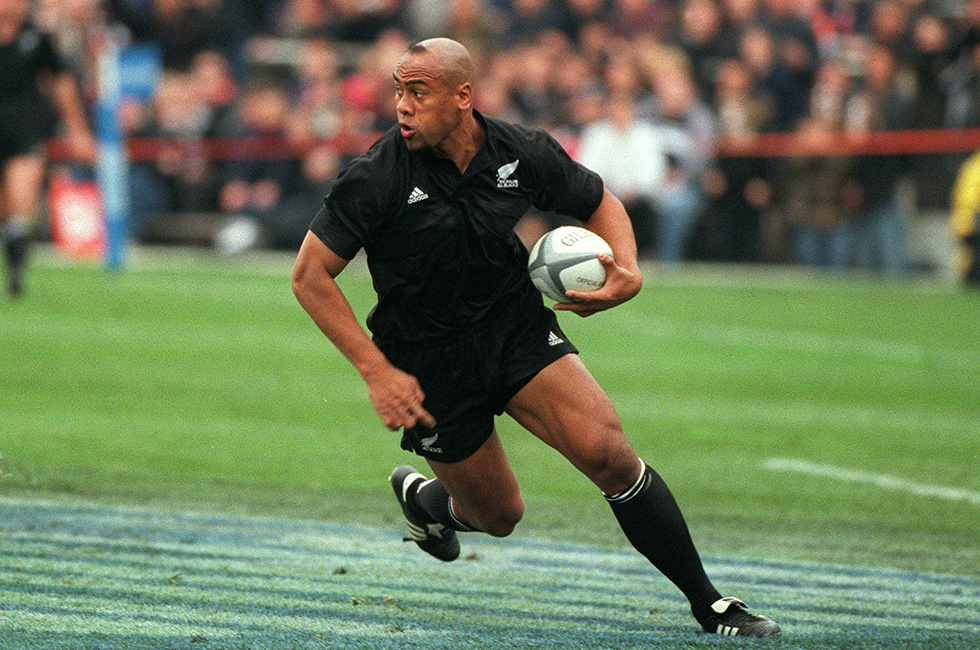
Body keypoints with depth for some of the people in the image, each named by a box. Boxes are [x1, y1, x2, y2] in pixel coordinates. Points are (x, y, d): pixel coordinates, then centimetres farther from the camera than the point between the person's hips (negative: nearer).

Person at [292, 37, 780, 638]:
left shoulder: (522, 153, -11)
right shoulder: (379, 177, -20)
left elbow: (601, 204, 8)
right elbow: (310, 275, -15)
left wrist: (628, 275, -12)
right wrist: (377, 371, -19)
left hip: (520, 332, 2)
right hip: (431, 363, -2)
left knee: (606, 450, -18)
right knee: (500, 516, 7)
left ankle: (708, 603, -8)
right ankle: (423, 498, 45)